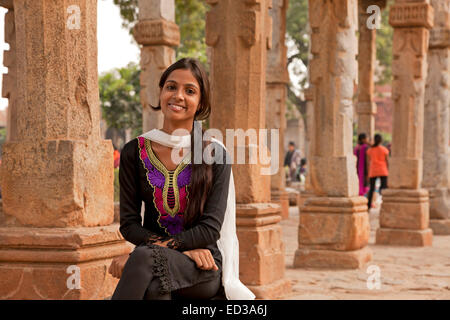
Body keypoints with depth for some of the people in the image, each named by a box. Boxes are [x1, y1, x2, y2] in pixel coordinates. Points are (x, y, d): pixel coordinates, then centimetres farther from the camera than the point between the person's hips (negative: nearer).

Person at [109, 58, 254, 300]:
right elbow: (129, 224, 4)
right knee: (155, 288, -36)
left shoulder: (215, 154, 0)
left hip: (203, 271, -2)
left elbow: (210, 229, -7)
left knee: (144, 257, -34)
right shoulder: (134, 152, 6)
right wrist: (185, 249, -10)